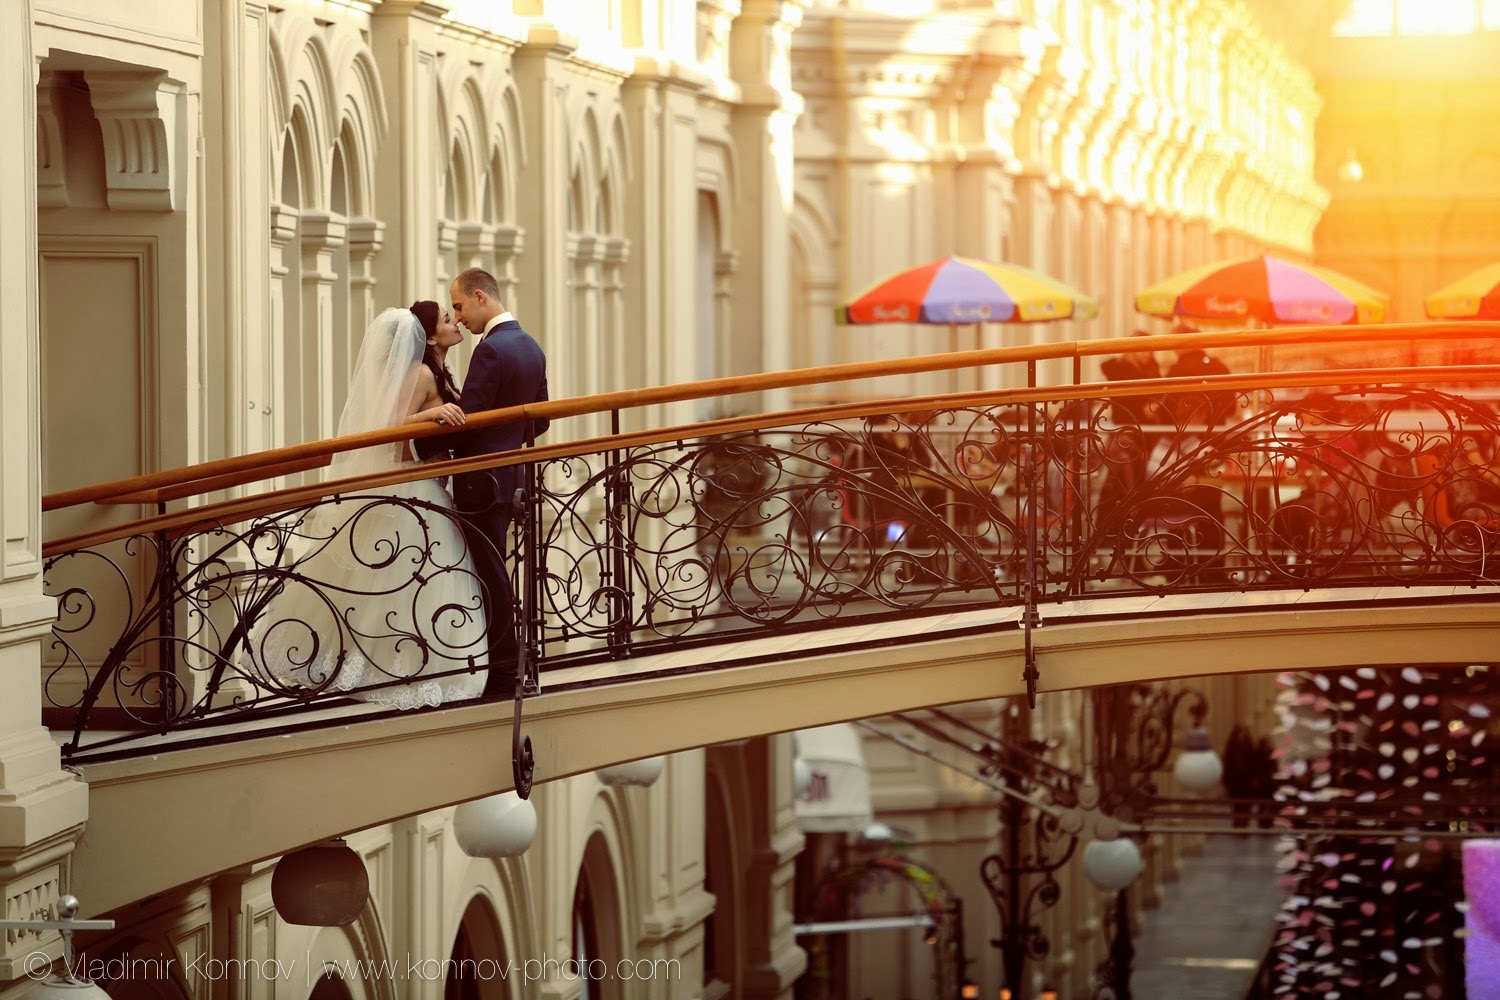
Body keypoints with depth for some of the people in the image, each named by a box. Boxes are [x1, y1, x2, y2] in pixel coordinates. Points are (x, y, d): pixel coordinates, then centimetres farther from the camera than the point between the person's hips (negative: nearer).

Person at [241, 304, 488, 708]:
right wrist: (433, 414, -33)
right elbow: (393, 429, -22)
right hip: (406, 492, -10)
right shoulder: (420, 375, -14)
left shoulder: (437, 375, 14)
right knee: (395, 584, -6)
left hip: (420, 493, 10)